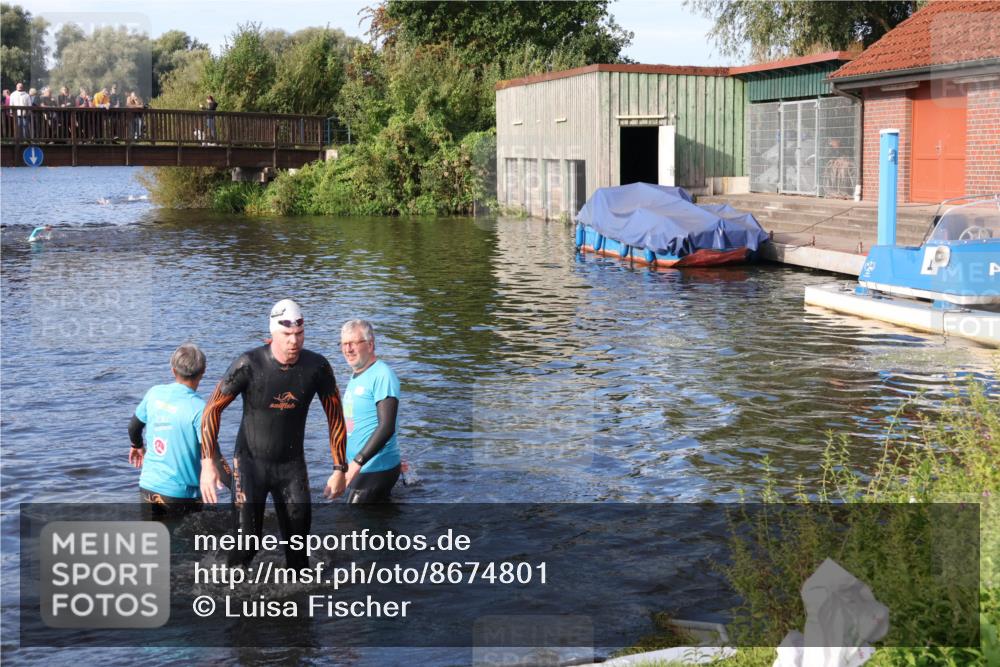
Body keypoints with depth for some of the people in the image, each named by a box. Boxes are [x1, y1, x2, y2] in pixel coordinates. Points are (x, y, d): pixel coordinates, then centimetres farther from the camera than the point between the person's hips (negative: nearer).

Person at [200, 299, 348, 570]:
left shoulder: (317, 367, -11)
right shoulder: (249, 364, -18)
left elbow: (335, 417, 1)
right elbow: (213, 408, -9)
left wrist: (339, 469, 0)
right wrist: (208, 464, -15)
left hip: (292, 464, 3)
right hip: (250, 462, -2)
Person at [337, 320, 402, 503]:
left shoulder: (382, 375, -16)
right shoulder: (356, 376, 14)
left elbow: (386, 427, -24)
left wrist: (357, 462, -28)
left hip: (376, 469, -9)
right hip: (361, 466, 9)